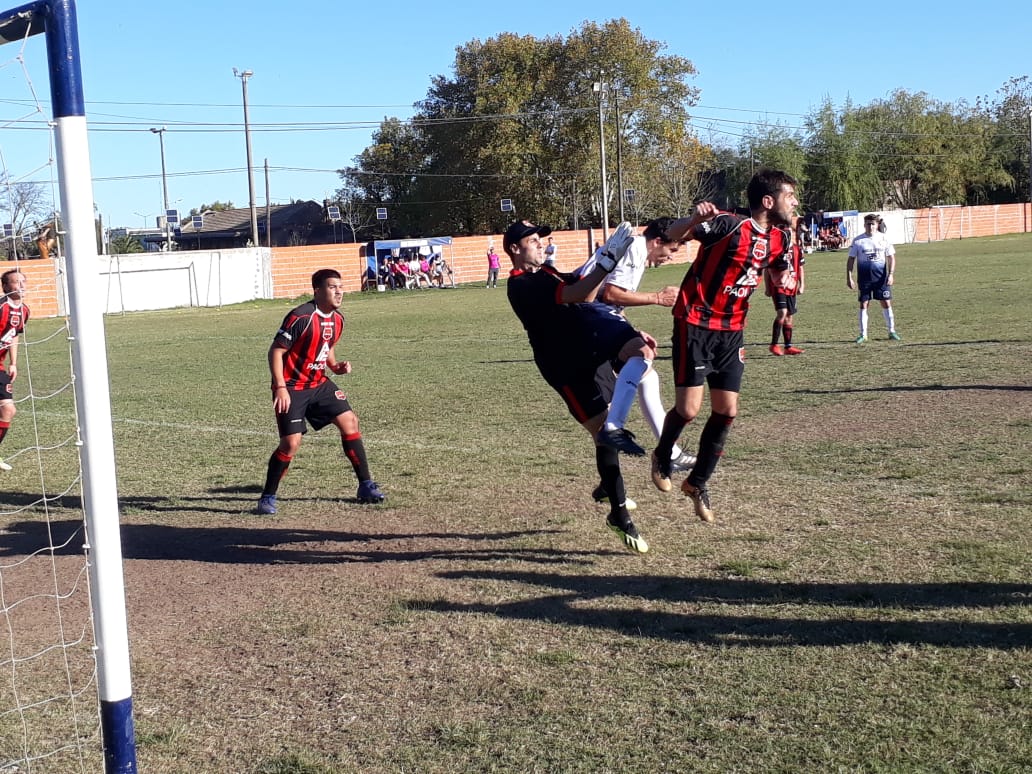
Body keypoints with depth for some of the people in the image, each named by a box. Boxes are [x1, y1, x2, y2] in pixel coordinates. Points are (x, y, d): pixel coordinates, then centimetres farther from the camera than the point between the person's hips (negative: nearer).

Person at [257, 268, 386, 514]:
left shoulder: (337, 319, 4)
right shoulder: (301, 317, -21)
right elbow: (275, 351, -17)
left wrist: (335, 365, 1)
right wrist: (281, 388, -23)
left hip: (319, 383, 7)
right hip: (292, 388, -7)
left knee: (349, 422, 0)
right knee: (291, 442, -13)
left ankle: (366, 487, 11)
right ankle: (267, 498, 5)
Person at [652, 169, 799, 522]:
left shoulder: (778, 239, 4)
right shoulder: (728, 225, -18)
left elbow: (778, 270, 22)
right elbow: (673, 234, -23)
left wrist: (783, 278, -2)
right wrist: (696, 218, -44)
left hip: (732, 330, 7)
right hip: (696, 324, -7)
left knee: (727, 411, 4)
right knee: (689, 408, -7)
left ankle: (698, 482, 21)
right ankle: (662, 458, 25)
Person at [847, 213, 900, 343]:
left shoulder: (883, 239, 2)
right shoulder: (858, 241, 0)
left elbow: (891, 257, 5)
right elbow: (851, 259, 3)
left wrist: (891, 274, -6)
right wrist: (849, 277, -4)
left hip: (881, 277, 0)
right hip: (864, 278, 0)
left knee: (886, 303, 2)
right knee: (863, 304, 0)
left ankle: (892, 331, 14)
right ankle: (863, 335, 7)